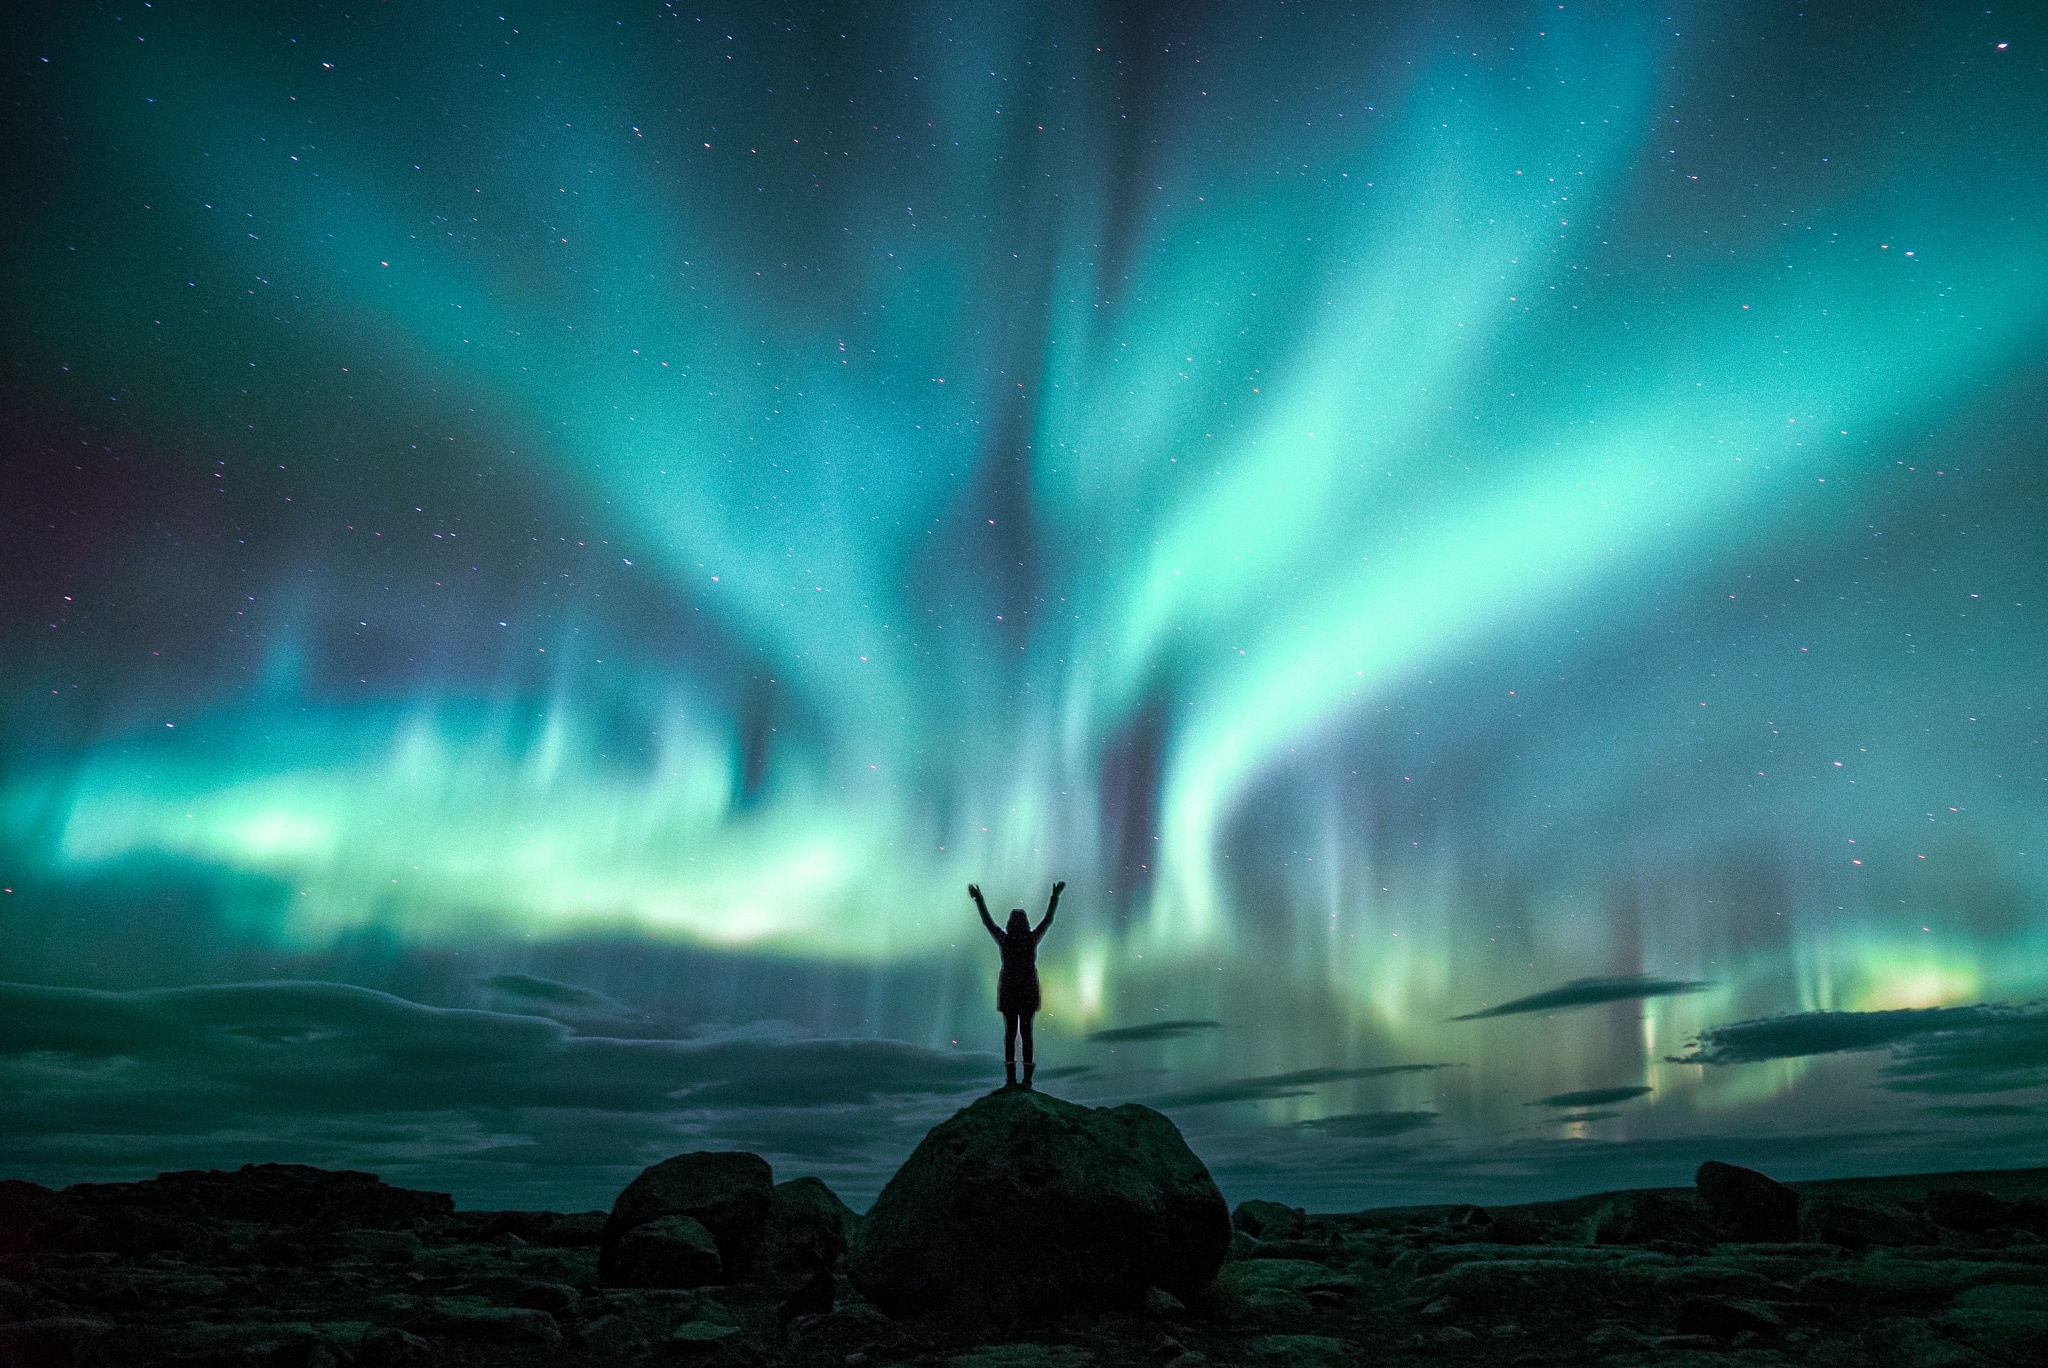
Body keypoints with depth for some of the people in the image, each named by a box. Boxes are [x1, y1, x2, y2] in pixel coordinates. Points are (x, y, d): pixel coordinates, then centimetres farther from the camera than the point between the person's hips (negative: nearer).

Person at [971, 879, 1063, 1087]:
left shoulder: (1004, 940, -6)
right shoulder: (1033, 939, -6)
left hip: (1008, 990, 0)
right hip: (1028, 990, 0)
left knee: (1009, 1031, 5)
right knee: (1026, 1032, 4)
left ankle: (1011, 1075, 1)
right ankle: (1027, 1076, 3)